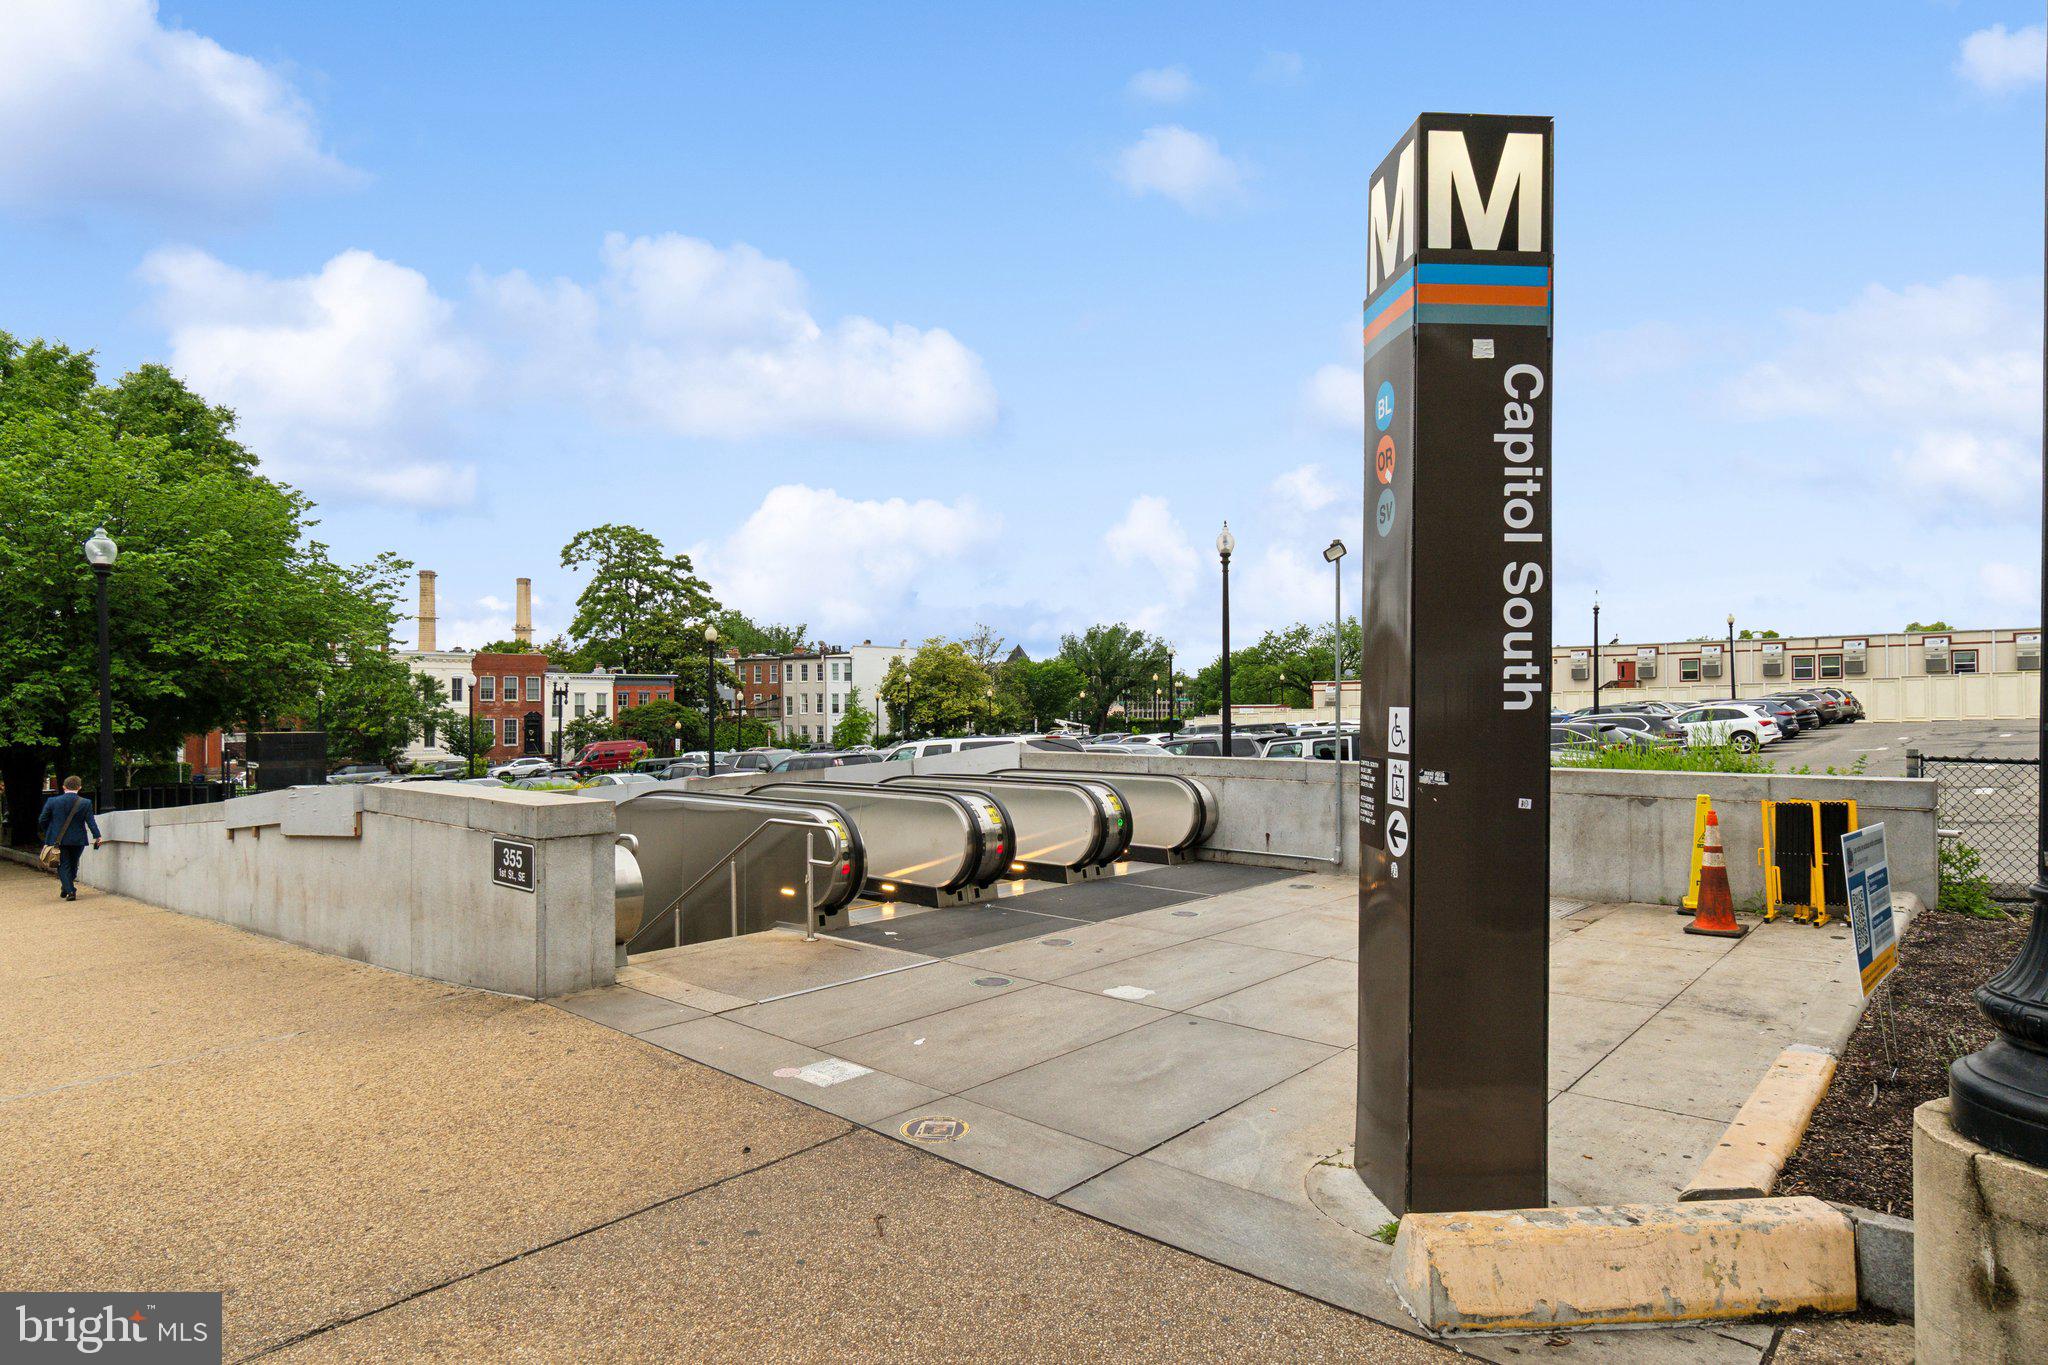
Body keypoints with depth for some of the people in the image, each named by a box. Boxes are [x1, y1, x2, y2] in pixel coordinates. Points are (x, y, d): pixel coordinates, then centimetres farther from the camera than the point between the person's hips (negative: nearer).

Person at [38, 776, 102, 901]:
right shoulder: (85, 803, -8)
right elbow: (91, 822, -7)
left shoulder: (52, 801, -5)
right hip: (78, 840, 0)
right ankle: (66, 888, 27)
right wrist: (97, 836, 1)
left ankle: (70, 891, -4)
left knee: (63, 866, 5)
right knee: (73, 865, 17)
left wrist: (48, 833, 16)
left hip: (58, 839, 0)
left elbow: (42, 820, 0)